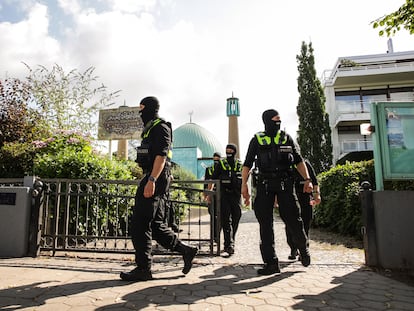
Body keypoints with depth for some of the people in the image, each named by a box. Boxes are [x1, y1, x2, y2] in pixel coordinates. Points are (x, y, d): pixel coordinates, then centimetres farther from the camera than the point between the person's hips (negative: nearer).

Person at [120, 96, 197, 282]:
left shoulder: (160, 127, -7)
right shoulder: (150, 129, 24)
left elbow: (161, 156, -19)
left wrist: (151, 180, -27)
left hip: (156, 179, -10)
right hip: (152, 180, 10)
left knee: (140, 224, -6)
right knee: (156, 225, 12)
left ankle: (143, 269, 4)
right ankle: (186, 251, 21)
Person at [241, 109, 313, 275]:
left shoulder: (286, 138, 12)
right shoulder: (257, 140, 8)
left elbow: (298, 160, 15)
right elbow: (247, 164, 4)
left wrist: (307, 179, 3)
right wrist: (244, 184, -8)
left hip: (284, 183, 0)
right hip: (264, 185, 0)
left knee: (292, 219, -1)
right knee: (265, 224, -1)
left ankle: (303, 248, 30)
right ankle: (271, 263, 9)